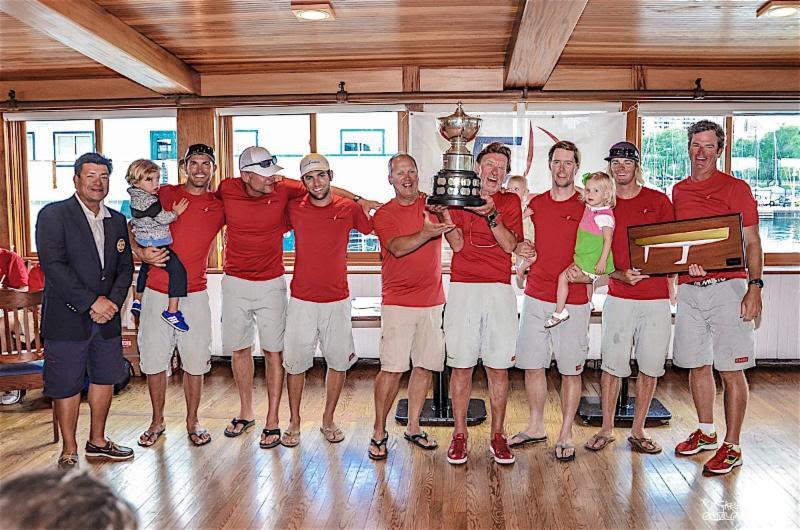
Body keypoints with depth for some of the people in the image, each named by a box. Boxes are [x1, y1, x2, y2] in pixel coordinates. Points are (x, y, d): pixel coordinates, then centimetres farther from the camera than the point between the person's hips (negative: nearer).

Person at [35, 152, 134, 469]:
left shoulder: (117, 220, 11)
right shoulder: (54, 215, -7)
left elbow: (125, 267, 10)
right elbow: (53, 266, -16)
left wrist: (113, 301, -7)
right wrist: (91, 302, -18)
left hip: (106, 316, 6)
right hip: (67, 318, -6)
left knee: (105, 378, 15)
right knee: (67, 385, 4)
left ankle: (97, 442, 32)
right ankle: (69, 451, 21)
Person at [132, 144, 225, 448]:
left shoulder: (220, 207, 5)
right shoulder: (164, 194, 3)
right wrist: (142, 252, -12)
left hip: (194, 295, 0)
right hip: (157, 293, 0)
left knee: (195, 362, 5)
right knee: (154, 360, 8)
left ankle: (192, 423, 23)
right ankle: (157, 422, 27)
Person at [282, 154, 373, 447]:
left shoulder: (349, 209, -1)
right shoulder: (294, 208, -1)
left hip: (337, 301, 1)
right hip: (301, 301, 0)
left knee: (338, 361, 9)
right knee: (295, 362, 6)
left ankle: (328, 420, 27)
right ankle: (294, 423, 24)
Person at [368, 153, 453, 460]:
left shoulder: (431, 205, 11)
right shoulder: (384, 214, 0)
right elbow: (397, 247, -16)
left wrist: (444, 214, -12)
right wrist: (426, 233, -31)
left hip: (432, 301, 4)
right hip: (398, 303, -4)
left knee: (425, 366, 8)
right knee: (392, 368, -7)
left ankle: (413, 428, 23)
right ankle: (379, 433, 7)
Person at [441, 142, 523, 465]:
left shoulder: (510, 202, 12)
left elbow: (510, 245, -3)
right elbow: (457, 244, -3)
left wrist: (491, 214, -14)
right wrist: (443, 211, -14)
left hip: (499, 290, 1)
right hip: (463, 289, -1)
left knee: (499, 367, 4)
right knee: (461, 365, 2)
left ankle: (497, 435, 16)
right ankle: (459, 433, 14)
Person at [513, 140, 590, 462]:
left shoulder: (588, 206, -1)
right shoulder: (535, 204, 10)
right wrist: (520, 249, 0)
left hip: (573, 300, -4)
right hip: (535, 297, 4)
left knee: (570, 370, 4)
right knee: (532, 365, 9)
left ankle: (565, 435, 17)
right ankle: (535, 427, 25)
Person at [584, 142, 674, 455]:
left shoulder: (659, 201, 6)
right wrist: (620, 275, -13)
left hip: (657, 299, 1)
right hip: (619, 297, -1)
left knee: (650, 367, 6)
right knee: (613, 364, 1)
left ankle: (638, 431, 20)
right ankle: (606, 430, 15)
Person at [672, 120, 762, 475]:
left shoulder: (736, 188, 1)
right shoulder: (678, 192, 12)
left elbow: (752, 243, -1)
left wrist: (754, 288, -10)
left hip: (728, 287, -4)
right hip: (689, 289, 4)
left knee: (730, 369, -1)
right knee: (698, 365, 12)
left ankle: (732, 446, 9)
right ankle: (705, 433, 28)